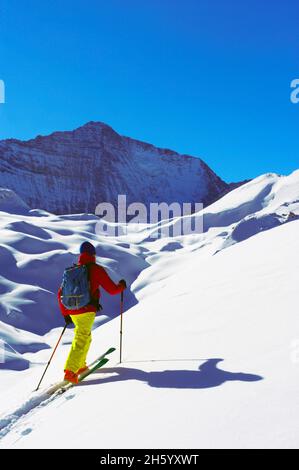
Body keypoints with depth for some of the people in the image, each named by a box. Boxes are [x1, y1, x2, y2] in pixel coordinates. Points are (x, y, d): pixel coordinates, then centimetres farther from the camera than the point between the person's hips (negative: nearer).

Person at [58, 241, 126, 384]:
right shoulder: (96, 269, -5)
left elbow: (60, 294, 13)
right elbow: (112, 290, -4)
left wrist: (65, 313, 21)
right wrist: (122, 285, 17)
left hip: (72, 311, 6)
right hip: (86, 311, -6)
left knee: (84, 336, 24)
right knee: (81, 340, -4)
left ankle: (80, 366, 28)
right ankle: (70, 371, -13)